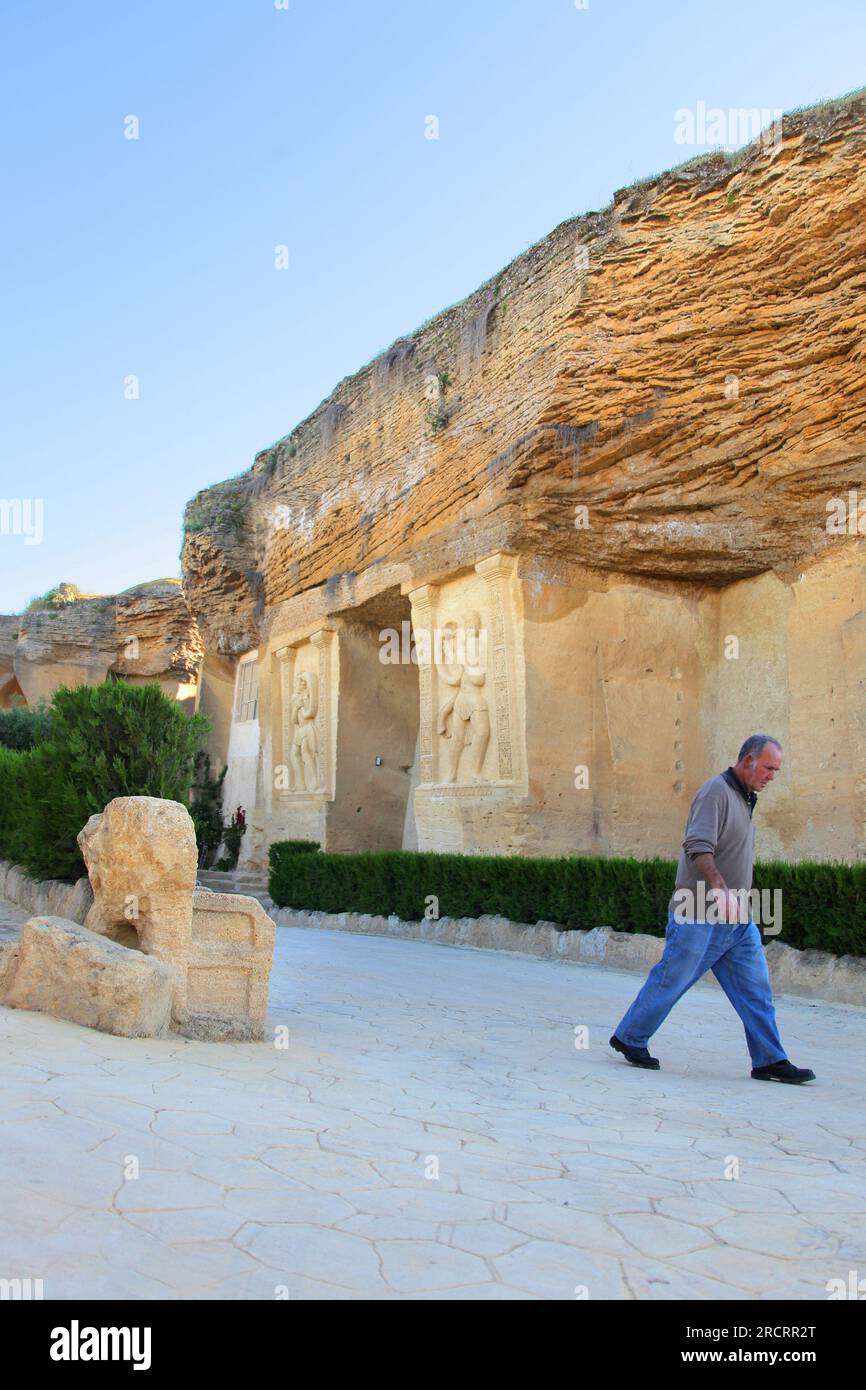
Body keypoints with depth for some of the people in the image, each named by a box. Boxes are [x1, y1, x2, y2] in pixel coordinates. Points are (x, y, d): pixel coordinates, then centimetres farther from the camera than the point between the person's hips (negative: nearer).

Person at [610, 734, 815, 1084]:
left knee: (756, 989, 5)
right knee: (671, 981, 1)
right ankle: (629, 1039, 16)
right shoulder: (715, 792, -12)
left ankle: (770, 1061, 10)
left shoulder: (743, 798, 18)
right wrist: (720, 889, -36)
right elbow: (698, 846, -25)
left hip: (738, 919, 9)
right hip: (701, 915, -9)